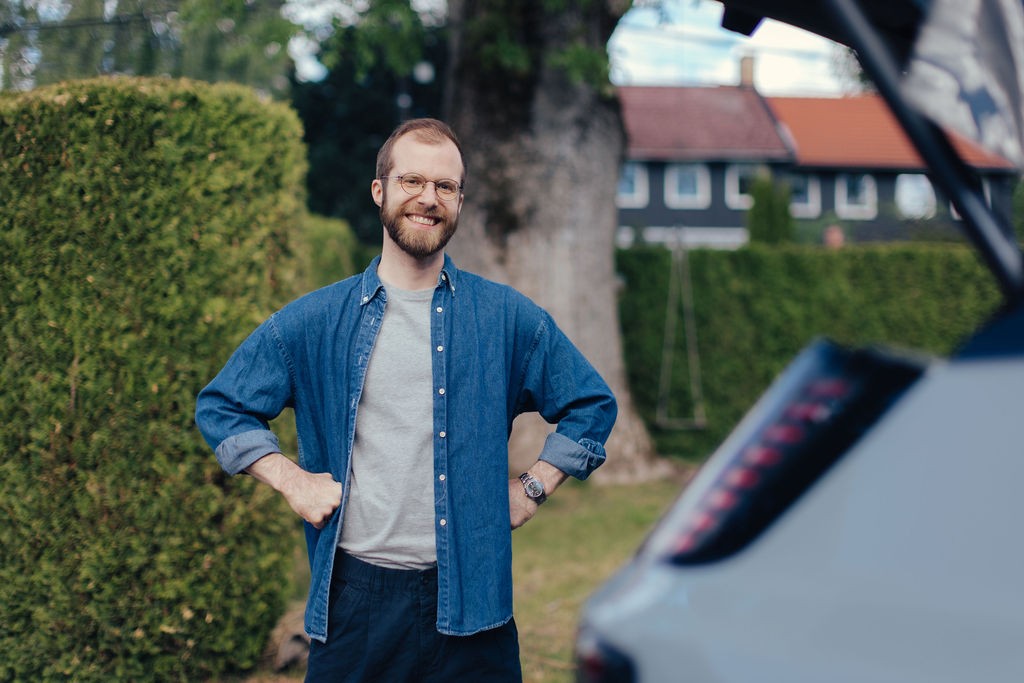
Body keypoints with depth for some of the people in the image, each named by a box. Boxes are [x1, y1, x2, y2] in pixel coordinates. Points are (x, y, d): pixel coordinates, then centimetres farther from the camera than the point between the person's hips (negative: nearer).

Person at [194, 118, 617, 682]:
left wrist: (531, 489, 4)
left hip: (470, 597, 0)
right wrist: (292, 481, 2)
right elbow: (220, 405, 13)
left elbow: (592, 404, 13)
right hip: (354, 601, 0)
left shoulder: (508, 318, 4)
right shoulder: (313, 322, 4)